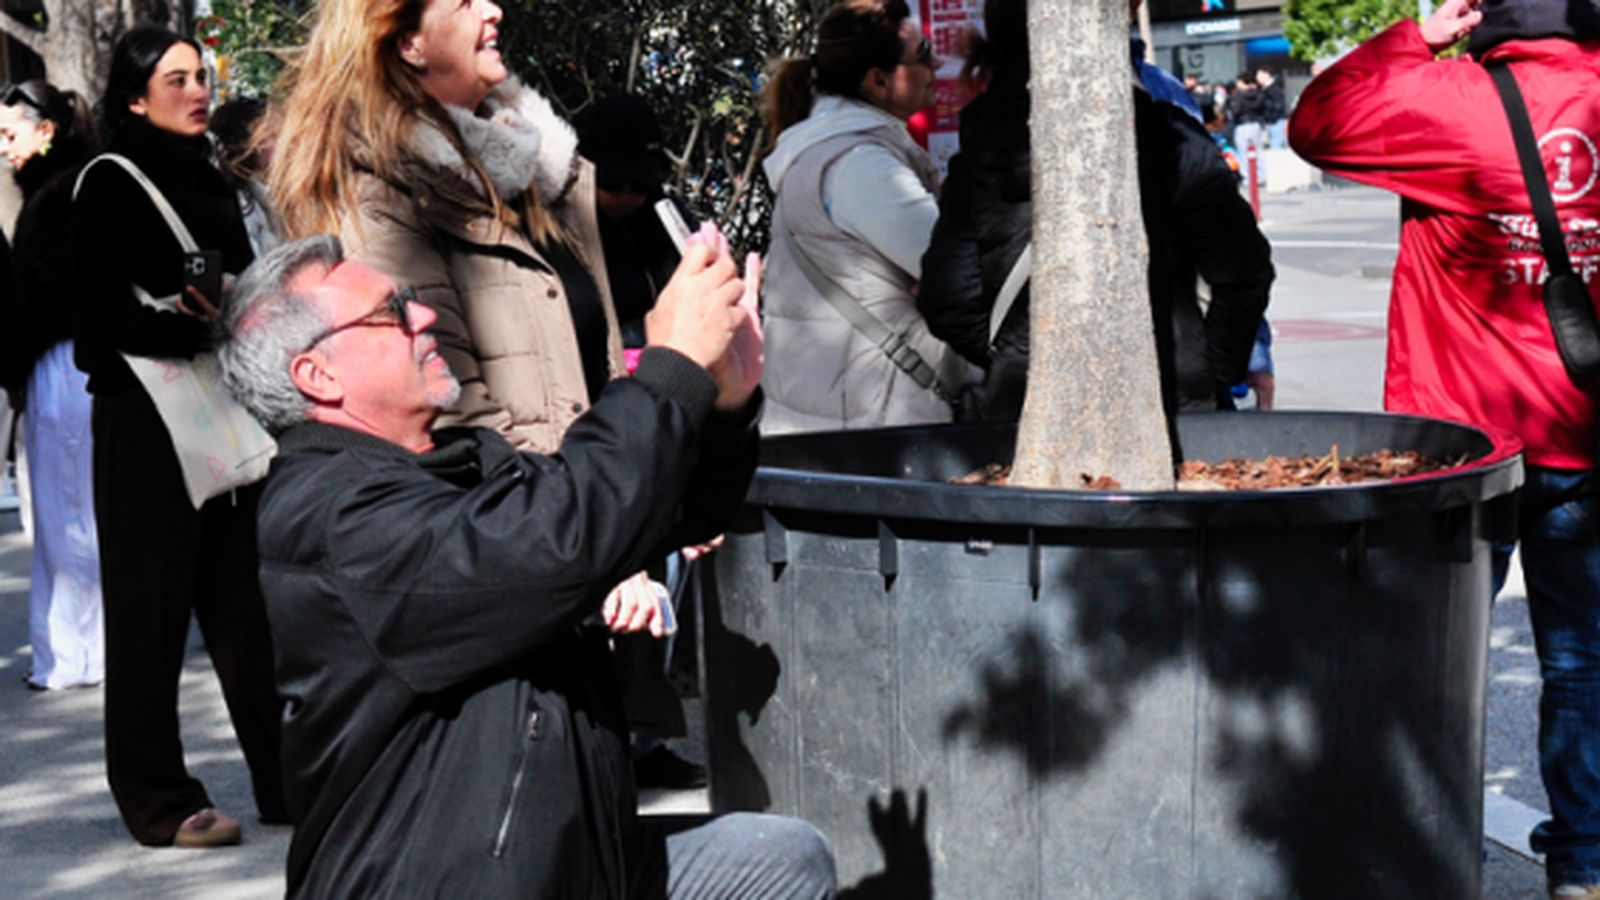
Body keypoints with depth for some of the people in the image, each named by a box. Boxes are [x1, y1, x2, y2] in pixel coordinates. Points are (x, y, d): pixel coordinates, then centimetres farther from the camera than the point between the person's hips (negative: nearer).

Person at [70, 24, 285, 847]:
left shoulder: (209, 182, 17)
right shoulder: (110, 185, -4)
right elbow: (108, 312, -13)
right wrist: (193, 333, -24)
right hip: (144, 416, -6)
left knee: (240, 601, 6)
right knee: (153, 606, -1)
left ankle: (286, 779, 9)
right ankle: (159, 799, 6)